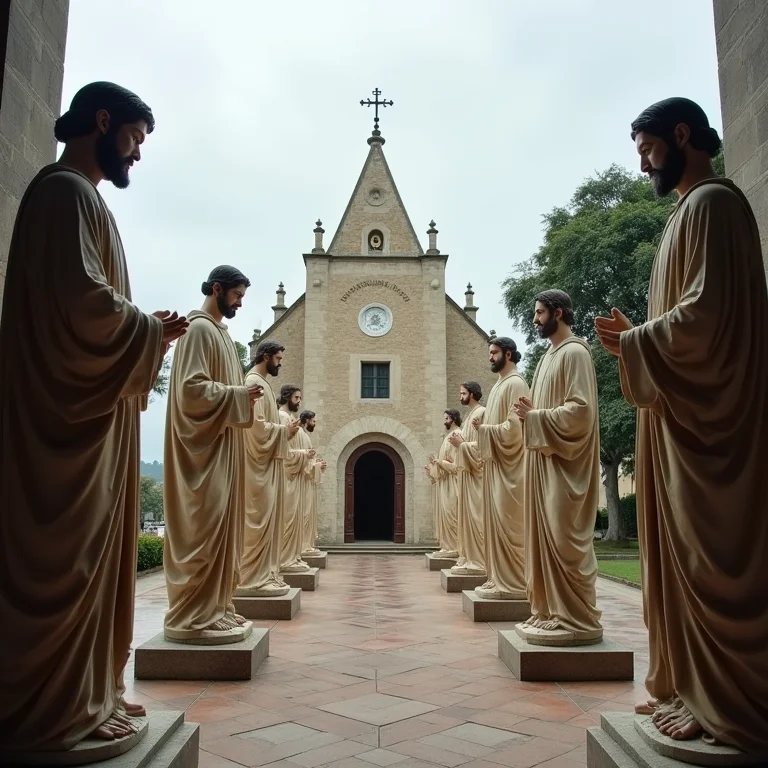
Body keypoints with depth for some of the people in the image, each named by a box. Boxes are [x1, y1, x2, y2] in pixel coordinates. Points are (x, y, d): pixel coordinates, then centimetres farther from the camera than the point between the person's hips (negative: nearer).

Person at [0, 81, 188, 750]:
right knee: (66, 557, -4)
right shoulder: (66, 191, -9)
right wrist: (151, 331, -7)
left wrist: (146, 333, 6)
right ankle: (56, 712, 6)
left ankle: (85, 694, 22)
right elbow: (83, 299, -22)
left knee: (87, 554, 12)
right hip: (72, 406, -10)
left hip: (88, 403, 10)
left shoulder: (79, 194, 22)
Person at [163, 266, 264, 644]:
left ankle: (213, 608, 16)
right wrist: (238, 395, -17)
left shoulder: (219, 331, 18)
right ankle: (194, 616, -2)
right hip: (204, 444, -10)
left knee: (219, 526, 10)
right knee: (204, 529, -8)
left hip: (221, 442, 10)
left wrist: (241, 397, 8)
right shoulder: (199, 328, -11)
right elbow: (190, 387, -19)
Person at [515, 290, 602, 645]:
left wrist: (535, 417, -15)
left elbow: (580, 410, -19)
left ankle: (576, 619, 1)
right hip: (545, 458, 10)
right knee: (546, 535, 10)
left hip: (565, 463, -10)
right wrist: (531, 412, 4)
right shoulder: (549, 355, 18)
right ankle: (552, 612, 17)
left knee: (564, 538, -7)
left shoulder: (574, 353, -11)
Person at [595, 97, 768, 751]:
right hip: (687, 410, 10)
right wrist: (636, 338, 10)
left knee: (711, 555, -5)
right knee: (692, 554, 11)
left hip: (706, 411, -10)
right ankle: (698, 691, 20)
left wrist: (633, 342, -8)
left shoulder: (711, 202, -9)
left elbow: (705, 312, -20)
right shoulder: (693, 208, 21)